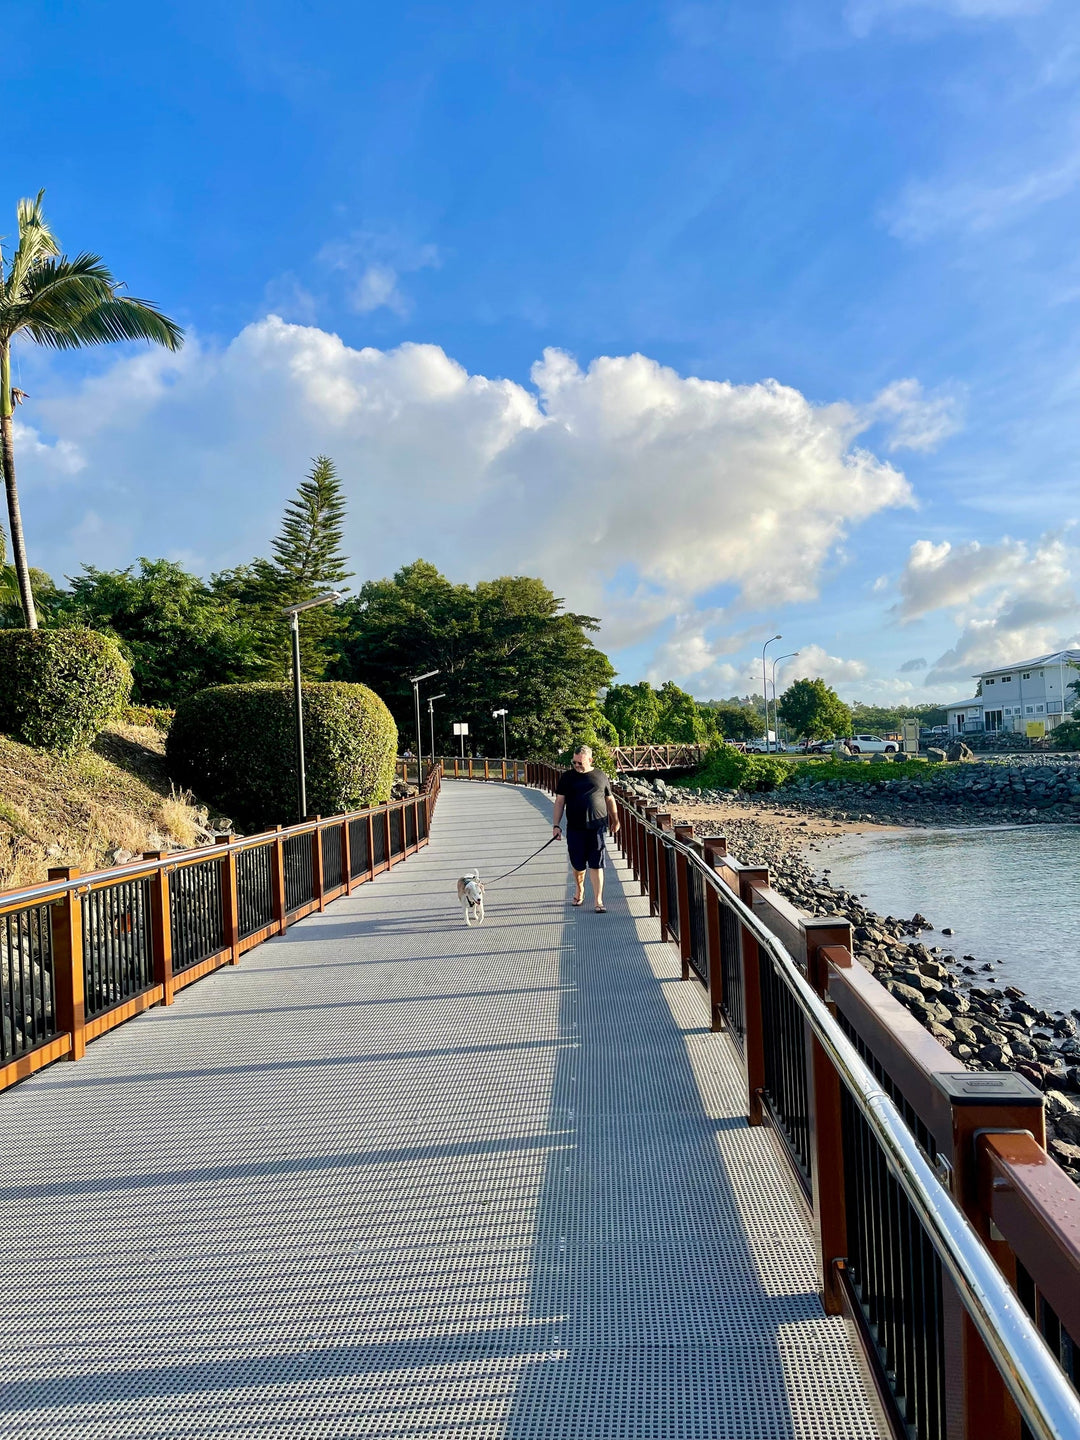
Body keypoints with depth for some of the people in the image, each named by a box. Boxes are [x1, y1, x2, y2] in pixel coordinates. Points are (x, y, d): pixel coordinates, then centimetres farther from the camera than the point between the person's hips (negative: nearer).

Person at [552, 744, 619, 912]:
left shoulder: (601, 776, 5)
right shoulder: (567, 777, 4)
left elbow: (610, 799, 16)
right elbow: (559, 801, 5)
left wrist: (615, 821, 21)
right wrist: (556, 825, 0)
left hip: (597, 827, -1)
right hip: (575, 828, 1)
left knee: (596, 865, -1)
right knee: (577, 864, 10)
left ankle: (598, 900, 5)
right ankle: (579, 889, 38)